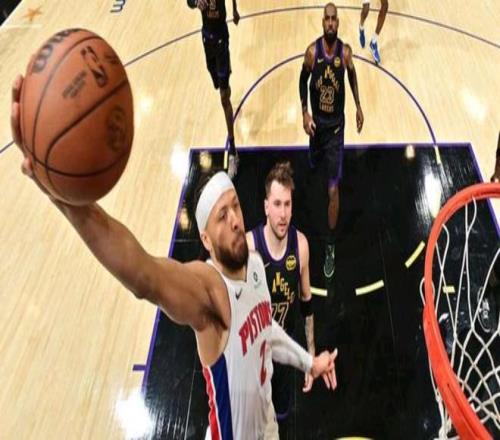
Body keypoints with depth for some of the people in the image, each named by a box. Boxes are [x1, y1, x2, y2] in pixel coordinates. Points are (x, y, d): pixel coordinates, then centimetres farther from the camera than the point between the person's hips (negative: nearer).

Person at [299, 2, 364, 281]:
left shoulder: (345, 51, -11)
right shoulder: (312, 51, -11)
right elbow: (303, 80, 3)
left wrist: (359, 107, 14)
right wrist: (305, 113, -8)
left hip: (336, 124, -2)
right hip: (316, 121, 2)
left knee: (333, 191, -6)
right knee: (315, 164, 27)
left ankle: (331, 247, 2)